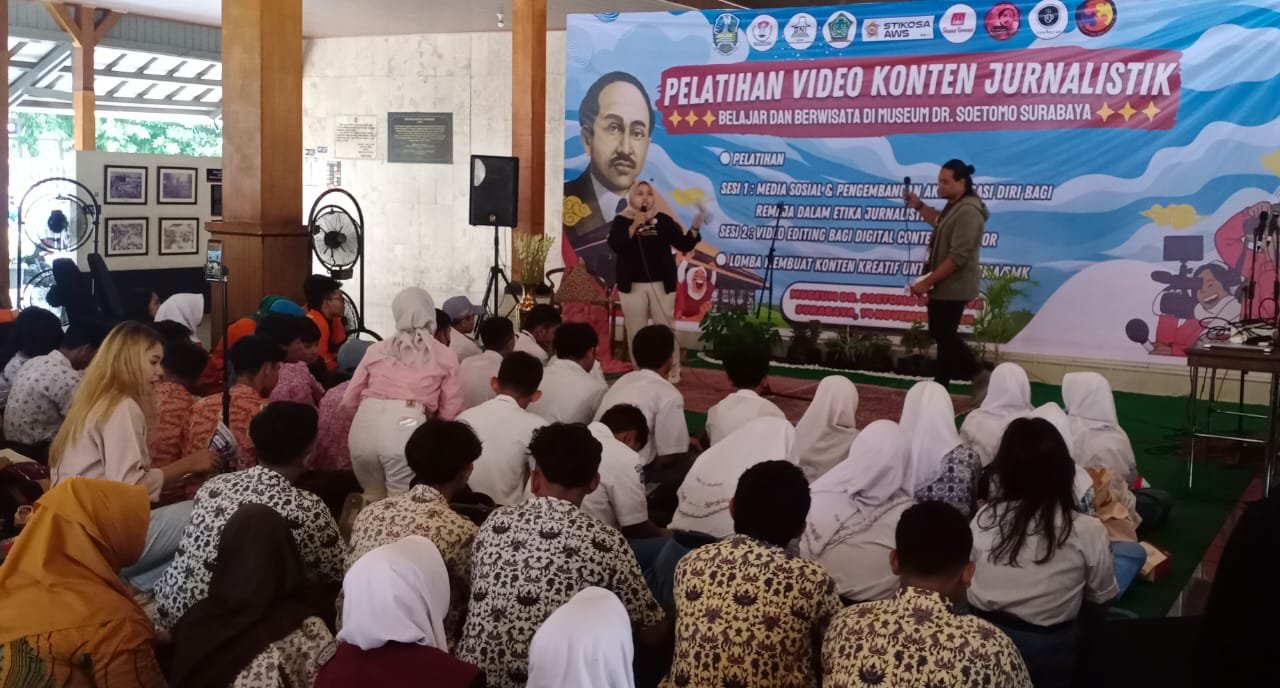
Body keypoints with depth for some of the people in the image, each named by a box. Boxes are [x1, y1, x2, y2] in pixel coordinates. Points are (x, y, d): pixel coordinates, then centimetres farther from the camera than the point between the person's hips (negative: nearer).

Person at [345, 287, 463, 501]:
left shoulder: (376, 350, 20)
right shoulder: (444, 356, 15)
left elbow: (350, 399, 22)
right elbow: (450, 412, 12)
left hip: (364, 425, 3)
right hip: (405, 427, -3)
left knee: (373, 500, 20)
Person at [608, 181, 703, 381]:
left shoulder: (663, 220, 5)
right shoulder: (621, 221, 2)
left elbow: (684, 245, 1)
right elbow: (615, 245, -16)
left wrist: (695, 228, -16)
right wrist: (635, 225, -19)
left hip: (661, 284, 0)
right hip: (632, 286, 0)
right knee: (636, 331, 7)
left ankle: (673, 373, 9)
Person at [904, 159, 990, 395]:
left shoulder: (967, 212, -23)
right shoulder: (955, 206, 10)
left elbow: (957, 257, -27)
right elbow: (941, 223, 34)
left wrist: (926, 282, -24)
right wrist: (918, 206, 19)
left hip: (952, 287, -10)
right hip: (944, 285, 10)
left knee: (944, 336, -2)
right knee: (942, 333, 16)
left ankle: (939, 390, 8)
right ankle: (977, 374, 25)